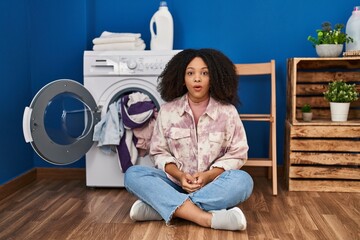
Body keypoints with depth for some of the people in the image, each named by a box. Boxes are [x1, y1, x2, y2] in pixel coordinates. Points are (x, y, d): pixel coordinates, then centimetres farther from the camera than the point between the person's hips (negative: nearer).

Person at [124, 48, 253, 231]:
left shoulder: (227, 111, -3)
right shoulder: (168, 110, -1)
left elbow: (237, 154, -1)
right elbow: (159, 152, 3)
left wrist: (208, 176, -17)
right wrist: (179, 175, -16)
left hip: (214, 185, -1)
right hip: (176, 182, 1)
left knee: (243, 181, -32)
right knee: (133, 175, -23)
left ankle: (158, 207, -32)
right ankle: (206, 218, -38)